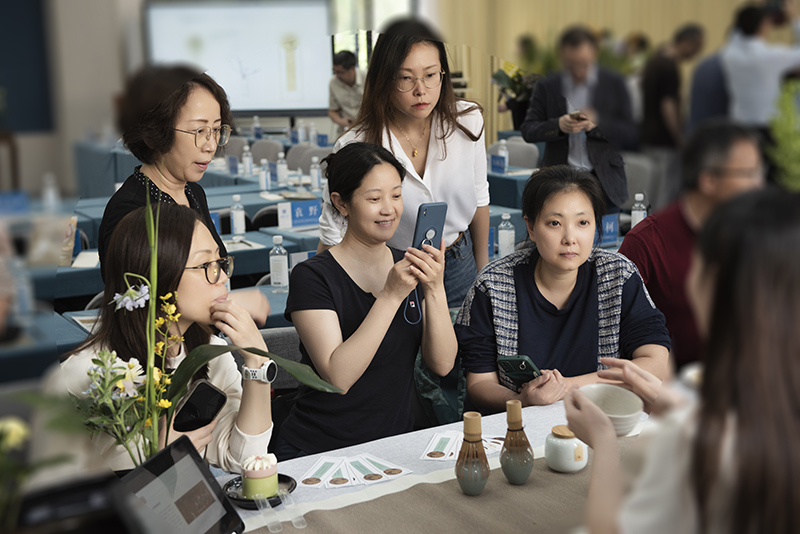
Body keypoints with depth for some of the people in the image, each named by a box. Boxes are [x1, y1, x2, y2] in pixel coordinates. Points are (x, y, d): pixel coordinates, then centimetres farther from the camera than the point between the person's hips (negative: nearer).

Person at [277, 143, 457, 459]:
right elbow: (337, 376, -21)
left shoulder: (411, 267, 7)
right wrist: (391, 295, -24)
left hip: (396, 444, 5)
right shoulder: (312, 276, -10)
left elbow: (442, 365, -3)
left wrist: (435, 290, -17)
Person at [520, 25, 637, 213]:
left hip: (604, 184, 0)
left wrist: (597, 124, -15)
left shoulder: (614, 84, 4)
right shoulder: (547, 87, 5)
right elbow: (527, 131, 1)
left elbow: (632, 136, 1)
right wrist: (558, 125, -17)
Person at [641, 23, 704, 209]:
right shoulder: (669, 67, -17)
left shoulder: (655, 60, 12)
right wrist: (681, 141, -14)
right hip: (665, 142, -10)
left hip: (649, 137, 10)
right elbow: (667, 108, -21)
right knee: (666, 195, -6)